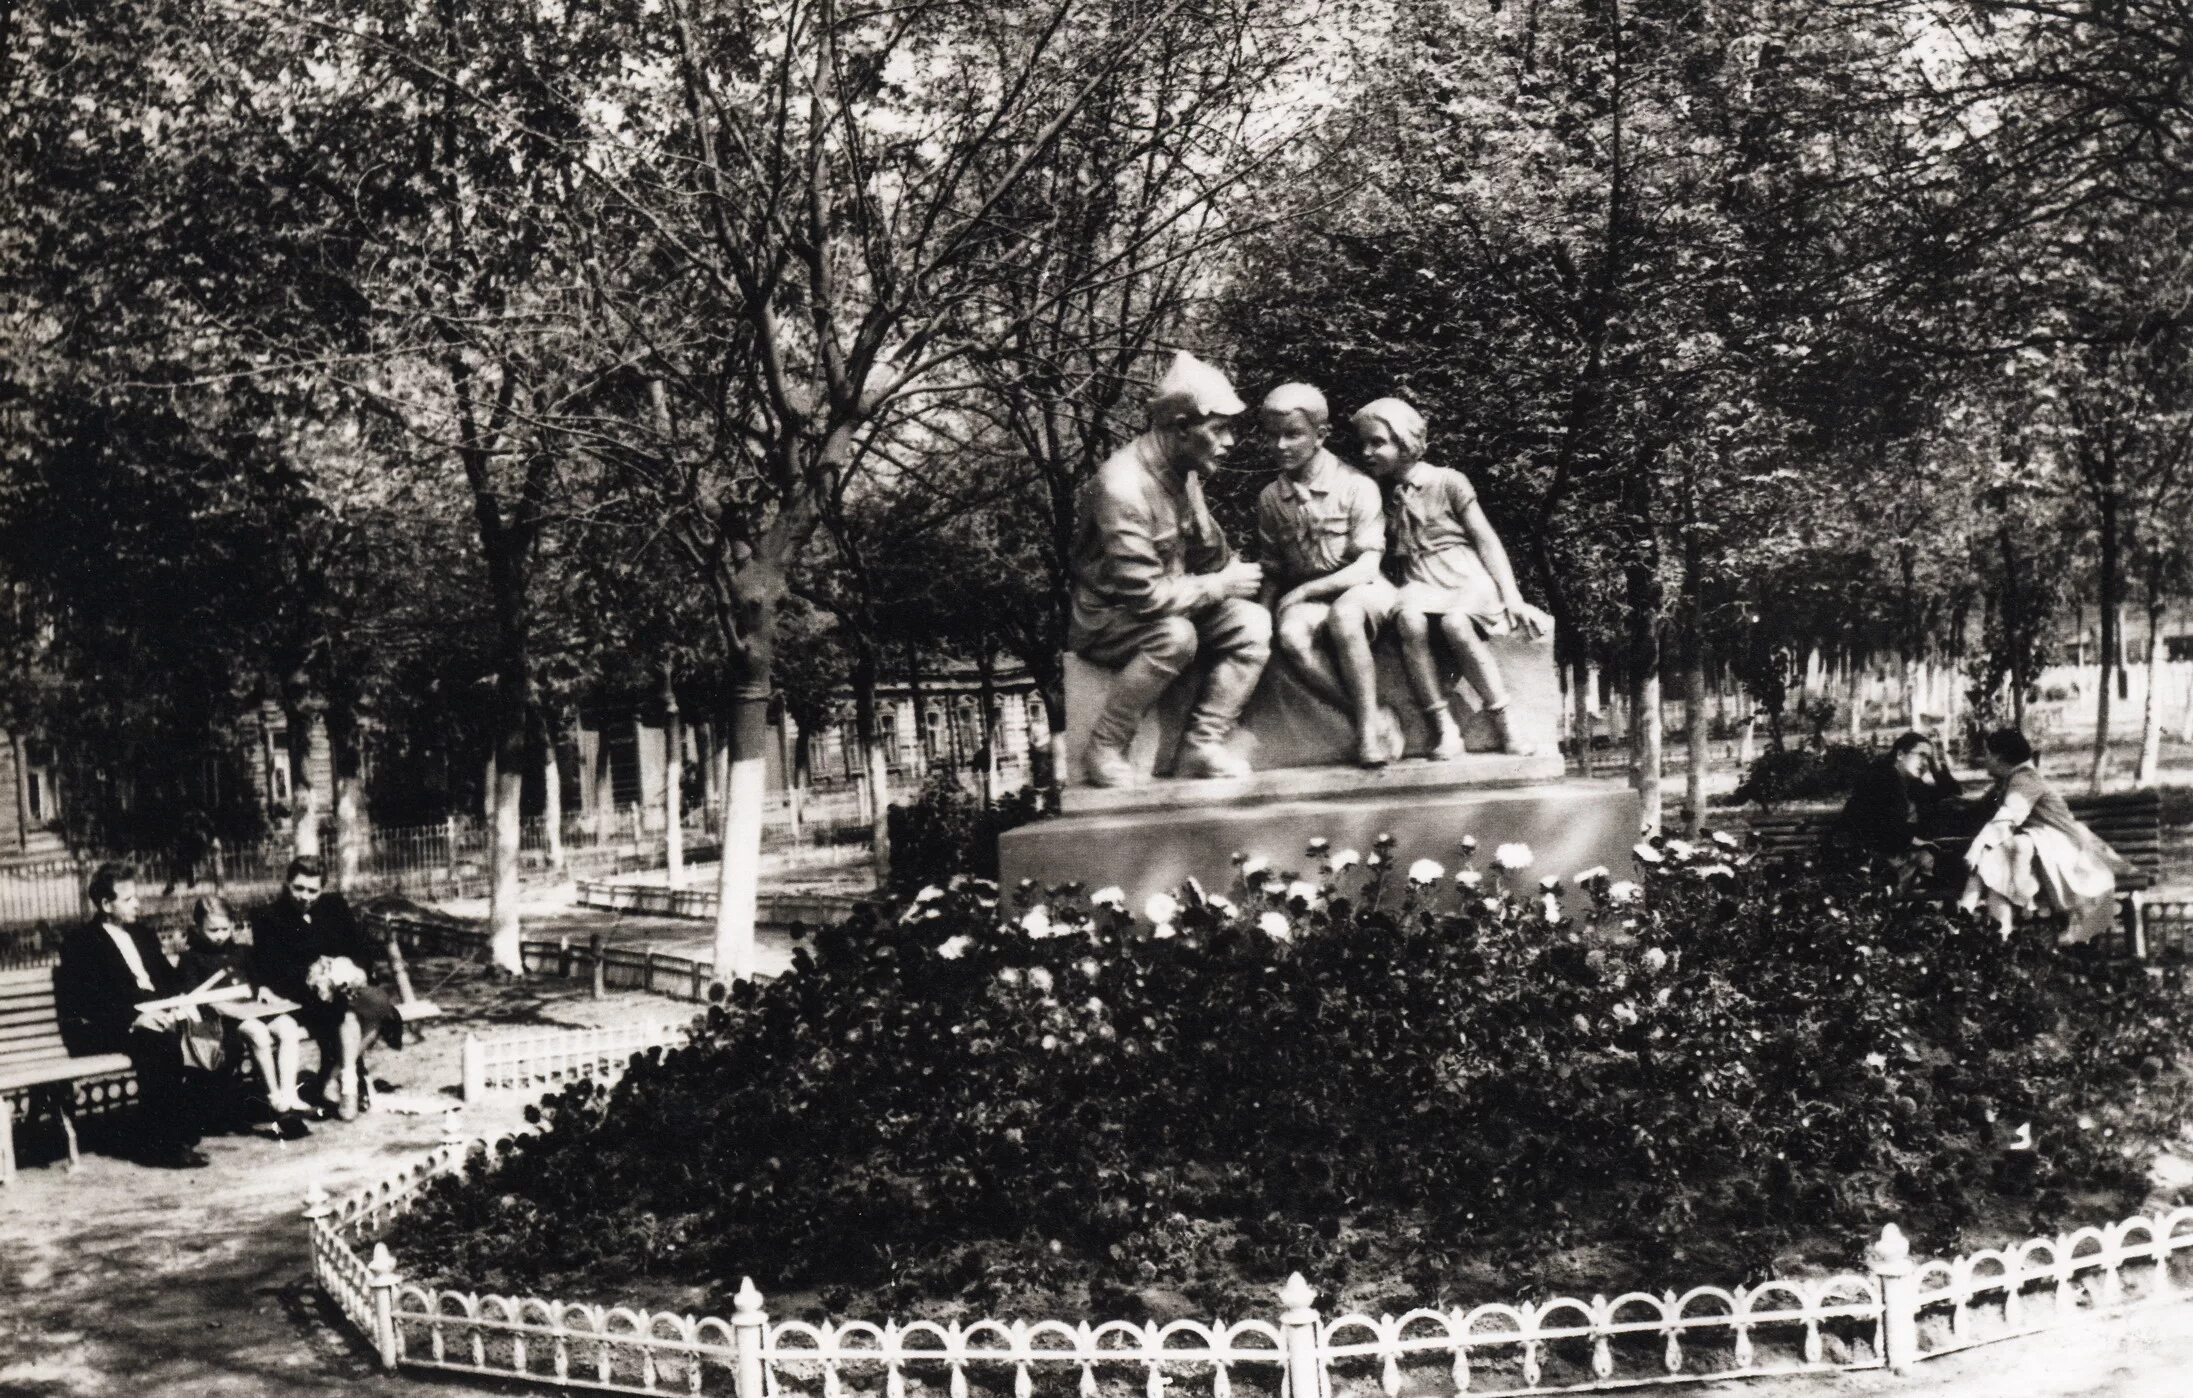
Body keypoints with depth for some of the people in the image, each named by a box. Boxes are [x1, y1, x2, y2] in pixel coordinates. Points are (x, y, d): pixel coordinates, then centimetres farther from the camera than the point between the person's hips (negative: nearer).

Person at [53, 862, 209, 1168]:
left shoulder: (144, 936, 22)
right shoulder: (80, 943, 2)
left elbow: (171, 979, 17)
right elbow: (86, 1000, -11)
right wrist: (134, 1016, -24)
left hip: (158, 1017, 5)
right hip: (104, 1030, -5)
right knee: (158, 1043, -35)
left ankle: (183, 1131, -24)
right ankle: (159, 1143, -30)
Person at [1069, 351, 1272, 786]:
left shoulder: (1184, 473, 2)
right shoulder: (1123, 486, -28)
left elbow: (1209, 552, 12)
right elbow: (1145, 594, -31)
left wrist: (1237, 576, -11)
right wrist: (1220, 586, -20)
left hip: (1171, 609, 8)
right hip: (1105, 619, -8)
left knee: (1253, 622, -13)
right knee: (1176, 635, -36)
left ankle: (1202, 745, -12)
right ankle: (1103, 751, -20)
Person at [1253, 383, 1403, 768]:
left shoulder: (1355, 486, -6)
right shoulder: (1270, 499, 7)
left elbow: (1366, 567, -11)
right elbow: (1273, 571, 14)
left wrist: (1301, 592, -15)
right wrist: (1265, 613, -3)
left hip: (1362, 591, -3)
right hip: (1304, 600, 3)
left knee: (1343, 614, -40)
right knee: (1291, 637, -34)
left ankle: (1369, 724, -26)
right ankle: (1373, 721, -22)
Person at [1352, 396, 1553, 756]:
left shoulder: (1447, 482, 5)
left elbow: (1486, 540, 3)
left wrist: (1512, 597, -6)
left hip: (1466, 577, -2)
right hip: (1419, 584, 3)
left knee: (1453, 622, -38)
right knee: (1409, 621, -36)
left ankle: (1504, 723, -26)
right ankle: (1442, 725, -31)